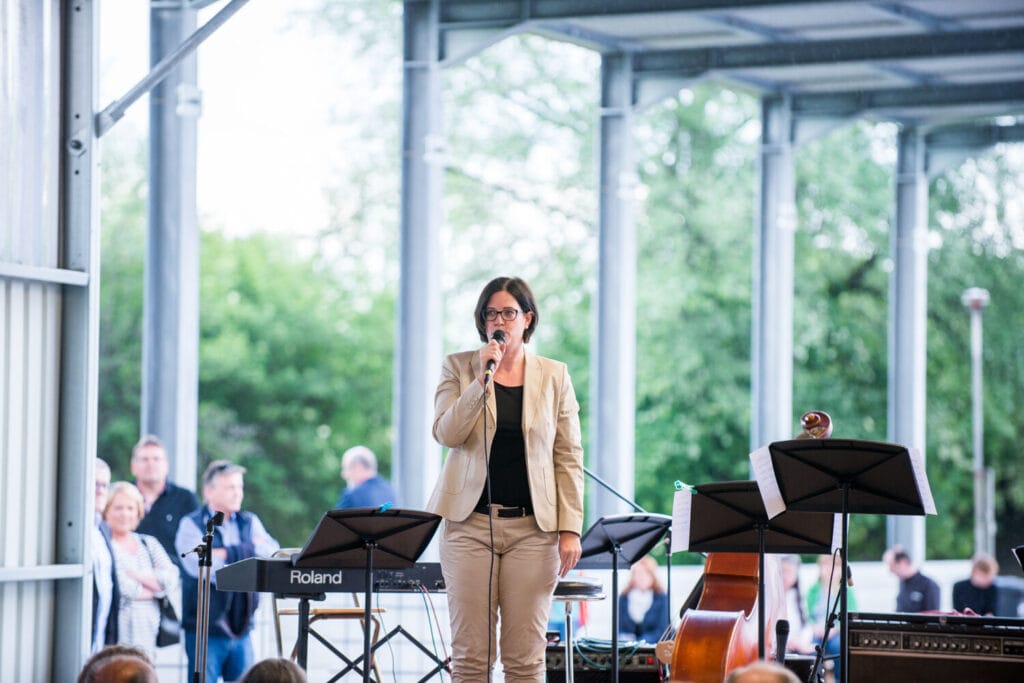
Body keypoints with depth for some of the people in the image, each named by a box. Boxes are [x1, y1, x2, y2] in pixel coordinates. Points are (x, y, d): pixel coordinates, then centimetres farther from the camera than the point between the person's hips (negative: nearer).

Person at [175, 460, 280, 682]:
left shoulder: (250, 522, 14)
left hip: (241, 629, 4)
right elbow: (198, 565, -18)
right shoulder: (192, 524, -1)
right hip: (205, 629, -4)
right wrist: (250, 549, -12)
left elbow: (272, 552, -3)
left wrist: (228, 554, -12)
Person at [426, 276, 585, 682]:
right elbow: (446, 434, -8)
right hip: (471, 522, 0)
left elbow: (569, 457, 5)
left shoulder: (554, 376, 7)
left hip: (533, 526, 0)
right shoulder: (458, 368, 7)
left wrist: (570, 528, -3)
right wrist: (482, 380, -16)